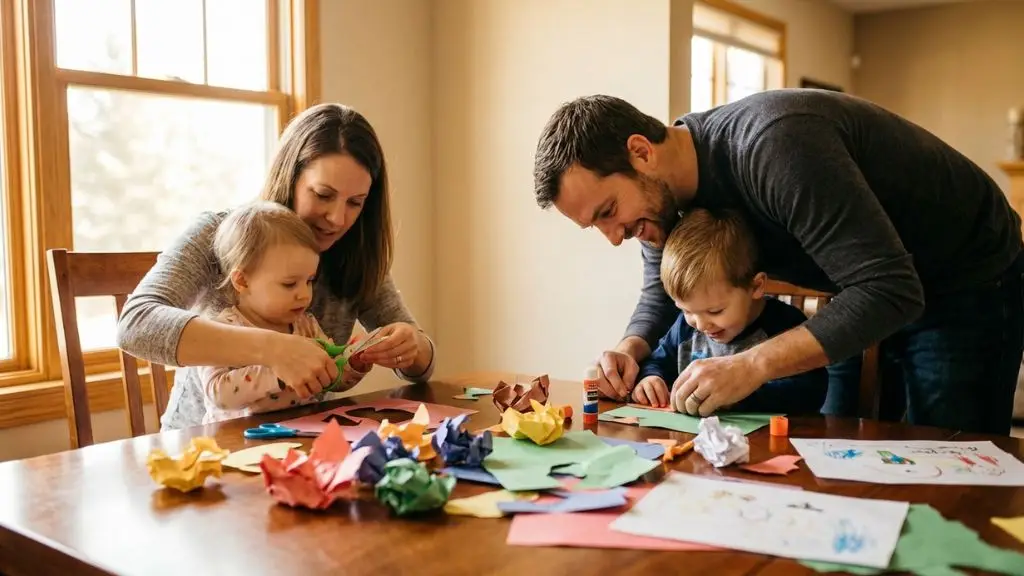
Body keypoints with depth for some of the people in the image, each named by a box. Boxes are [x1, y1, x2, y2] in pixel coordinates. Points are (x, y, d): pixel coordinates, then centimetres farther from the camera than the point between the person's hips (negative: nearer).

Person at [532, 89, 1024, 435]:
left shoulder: (772, 145, -36)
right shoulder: (662, 189, -9)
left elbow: (890, 289, -37)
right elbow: (660, 295, 5)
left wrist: (752, 365, -41)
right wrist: (629, 350, -17)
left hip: (971, 280, -7)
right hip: (868, 293, 8)